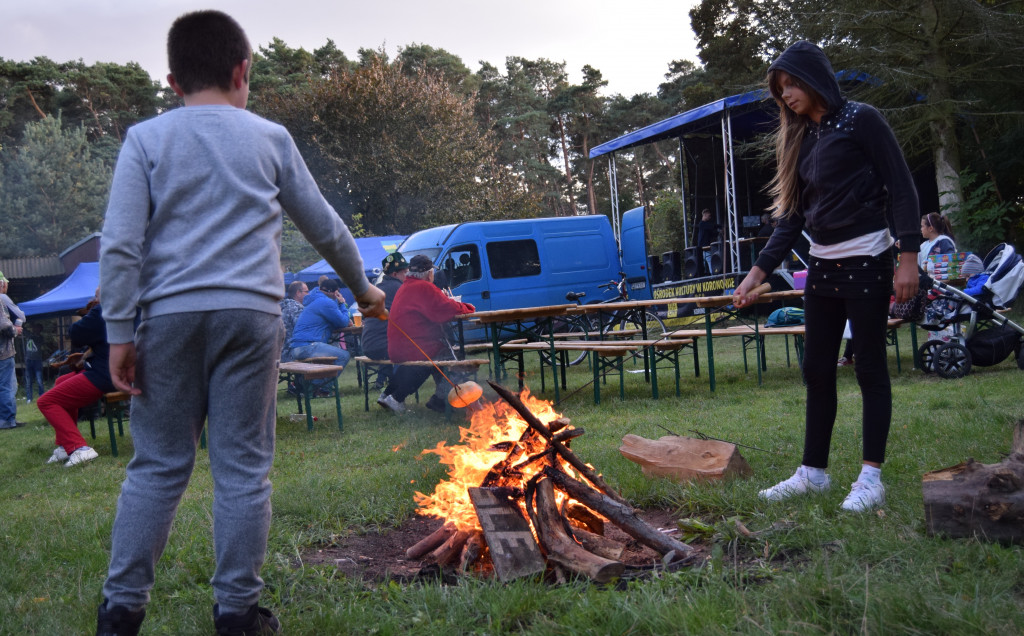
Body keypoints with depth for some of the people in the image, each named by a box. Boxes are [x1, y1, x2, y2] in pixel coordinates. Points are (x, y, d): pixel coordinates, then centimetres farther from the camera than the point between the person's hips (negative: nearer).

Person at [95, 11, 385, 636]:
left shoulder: (146, 139, 5)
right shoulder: (270, 139, 9)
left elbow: (120, 245, -4)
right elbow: (325, 227, 17)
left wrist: (120, 332, -1)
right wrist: (362, 286, 31)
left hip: (170, 316, 1)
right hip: (251, 315, 0)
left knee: (157, 467, 9)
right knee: (243, 468, 5)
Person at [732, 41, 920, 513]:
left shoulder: (860, 120, -6)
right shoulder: (802, 138, 14)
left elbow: (901, 187, -9)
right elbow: (793, 214, 14)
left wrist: (909, 257, -17)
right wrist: (759, 271, 7)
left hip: (865, 258, -7)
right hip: (822, 262, 7)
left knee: (869, 365, -3)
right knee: (817, 369, 8)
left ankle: (871, 478, 3)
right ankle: (813, 472, 17)